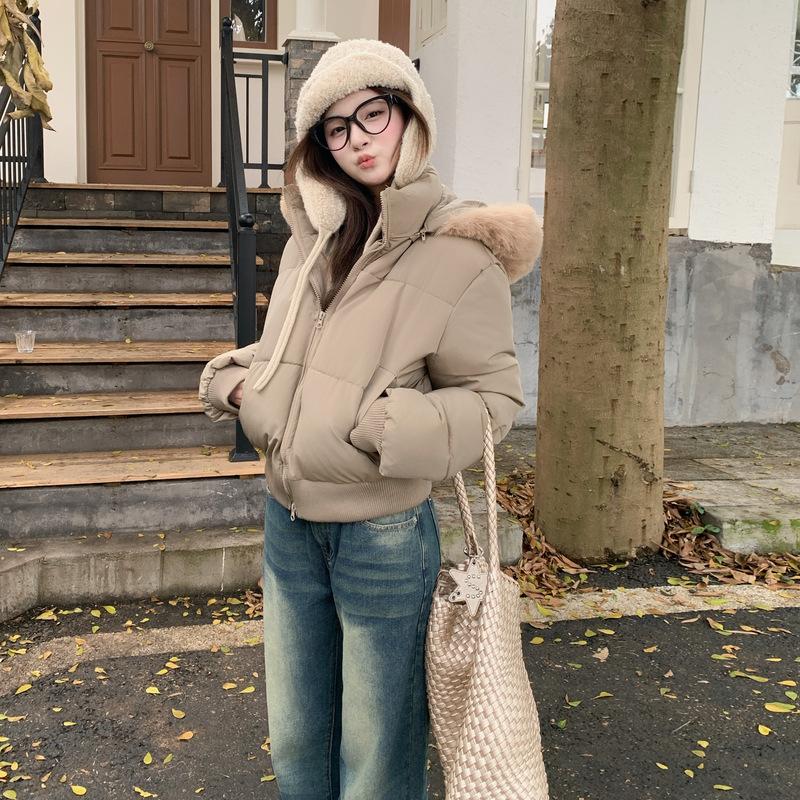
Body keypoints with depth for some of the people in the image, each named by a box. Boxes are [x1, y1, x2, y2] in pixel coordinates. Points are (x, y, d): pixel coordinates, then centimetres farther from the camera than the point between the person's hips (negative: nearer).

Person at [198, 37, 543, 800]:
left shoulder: (459, 252, -14)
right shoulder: (312, 236, 5)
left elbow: (492, 395, -11)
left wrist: (400, 429, -26)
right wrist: (235, 379, -1)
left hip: (383, 534, -6)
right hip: (287, 519, 6)